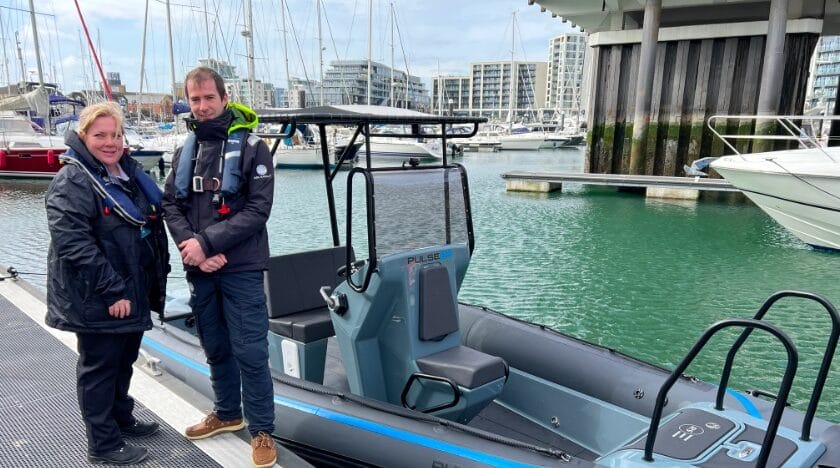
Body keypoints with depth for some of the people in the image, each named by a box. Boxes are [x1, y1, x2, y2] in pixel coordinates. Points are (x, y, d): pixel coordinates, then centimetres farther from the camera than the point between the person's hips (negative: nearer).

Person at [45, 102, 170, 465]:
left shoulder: (131, 172, 11)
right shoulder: (71, 182, -15)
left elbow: (153, 228, 19)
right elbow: (72, 243, -24)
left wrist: (158, 279, 15)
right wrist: (112, 291, -25)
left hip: (133, 292, 8)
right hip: (95, 299, -8)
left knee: (124, 360, 21)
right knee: (99, 367, 5)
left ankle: (121, 418, 41)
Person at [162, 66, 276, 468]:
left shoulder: (251, 147, -5)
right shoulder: (185, 151, 11)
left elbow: (258, 209, -13)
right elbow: (171, 204, 7)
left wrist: (207, 242, -17)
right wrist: (190, 245, -10)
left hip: (241, 269, -5)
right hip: (199, 270, 5)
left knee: (250, 352, -2)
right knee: (215, 349, 17)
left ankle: (261, 431, 13)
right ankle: (227, 413, 36)